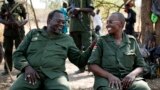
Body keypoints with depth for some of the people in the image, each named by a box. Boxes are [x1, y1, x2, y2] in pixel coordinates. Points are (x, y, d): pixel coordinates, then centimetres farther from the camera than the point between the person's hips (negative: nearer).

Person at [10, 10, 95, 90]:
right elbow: (18, 54, 14)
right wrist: (26, 67, -6)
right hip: (31, 73, 0)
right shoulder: (33, 34, 19)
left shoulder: (67, 39, 19)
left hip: (55, 75, 0)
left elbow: (80, 60, 20)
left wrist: (92, 47, 3)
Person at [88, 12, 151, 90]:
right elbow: (92, 65, 1)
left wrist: (133, 74, -9)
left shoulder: (132, 41, 12)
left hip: (128, 78, 2)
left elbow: (141, 66, 14)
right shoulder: (102, 41, 8)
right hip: (106, 78, -2)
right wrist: (109, 76, -15)